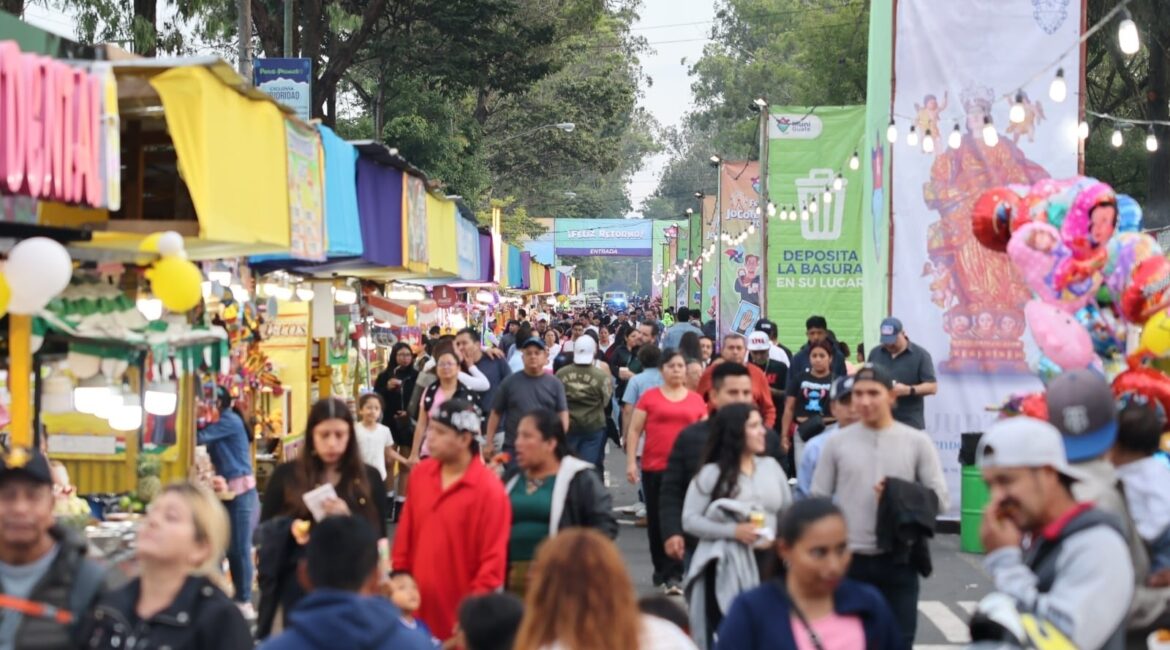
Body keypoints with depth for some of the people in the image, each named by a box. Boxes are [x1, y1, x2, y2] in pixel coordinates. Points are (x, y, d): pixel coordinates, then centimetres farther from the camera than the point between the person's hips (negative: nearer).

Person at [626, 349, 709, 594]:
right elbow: (634, 430, 3)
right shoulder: (650, 397, 2)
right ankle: (661, 569, 25)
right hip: (654, 468, 0)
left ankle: (673, 575, -2)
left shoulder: (696, 400, 6)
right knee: (656, 520, 10)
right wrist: (631, 462, -4)